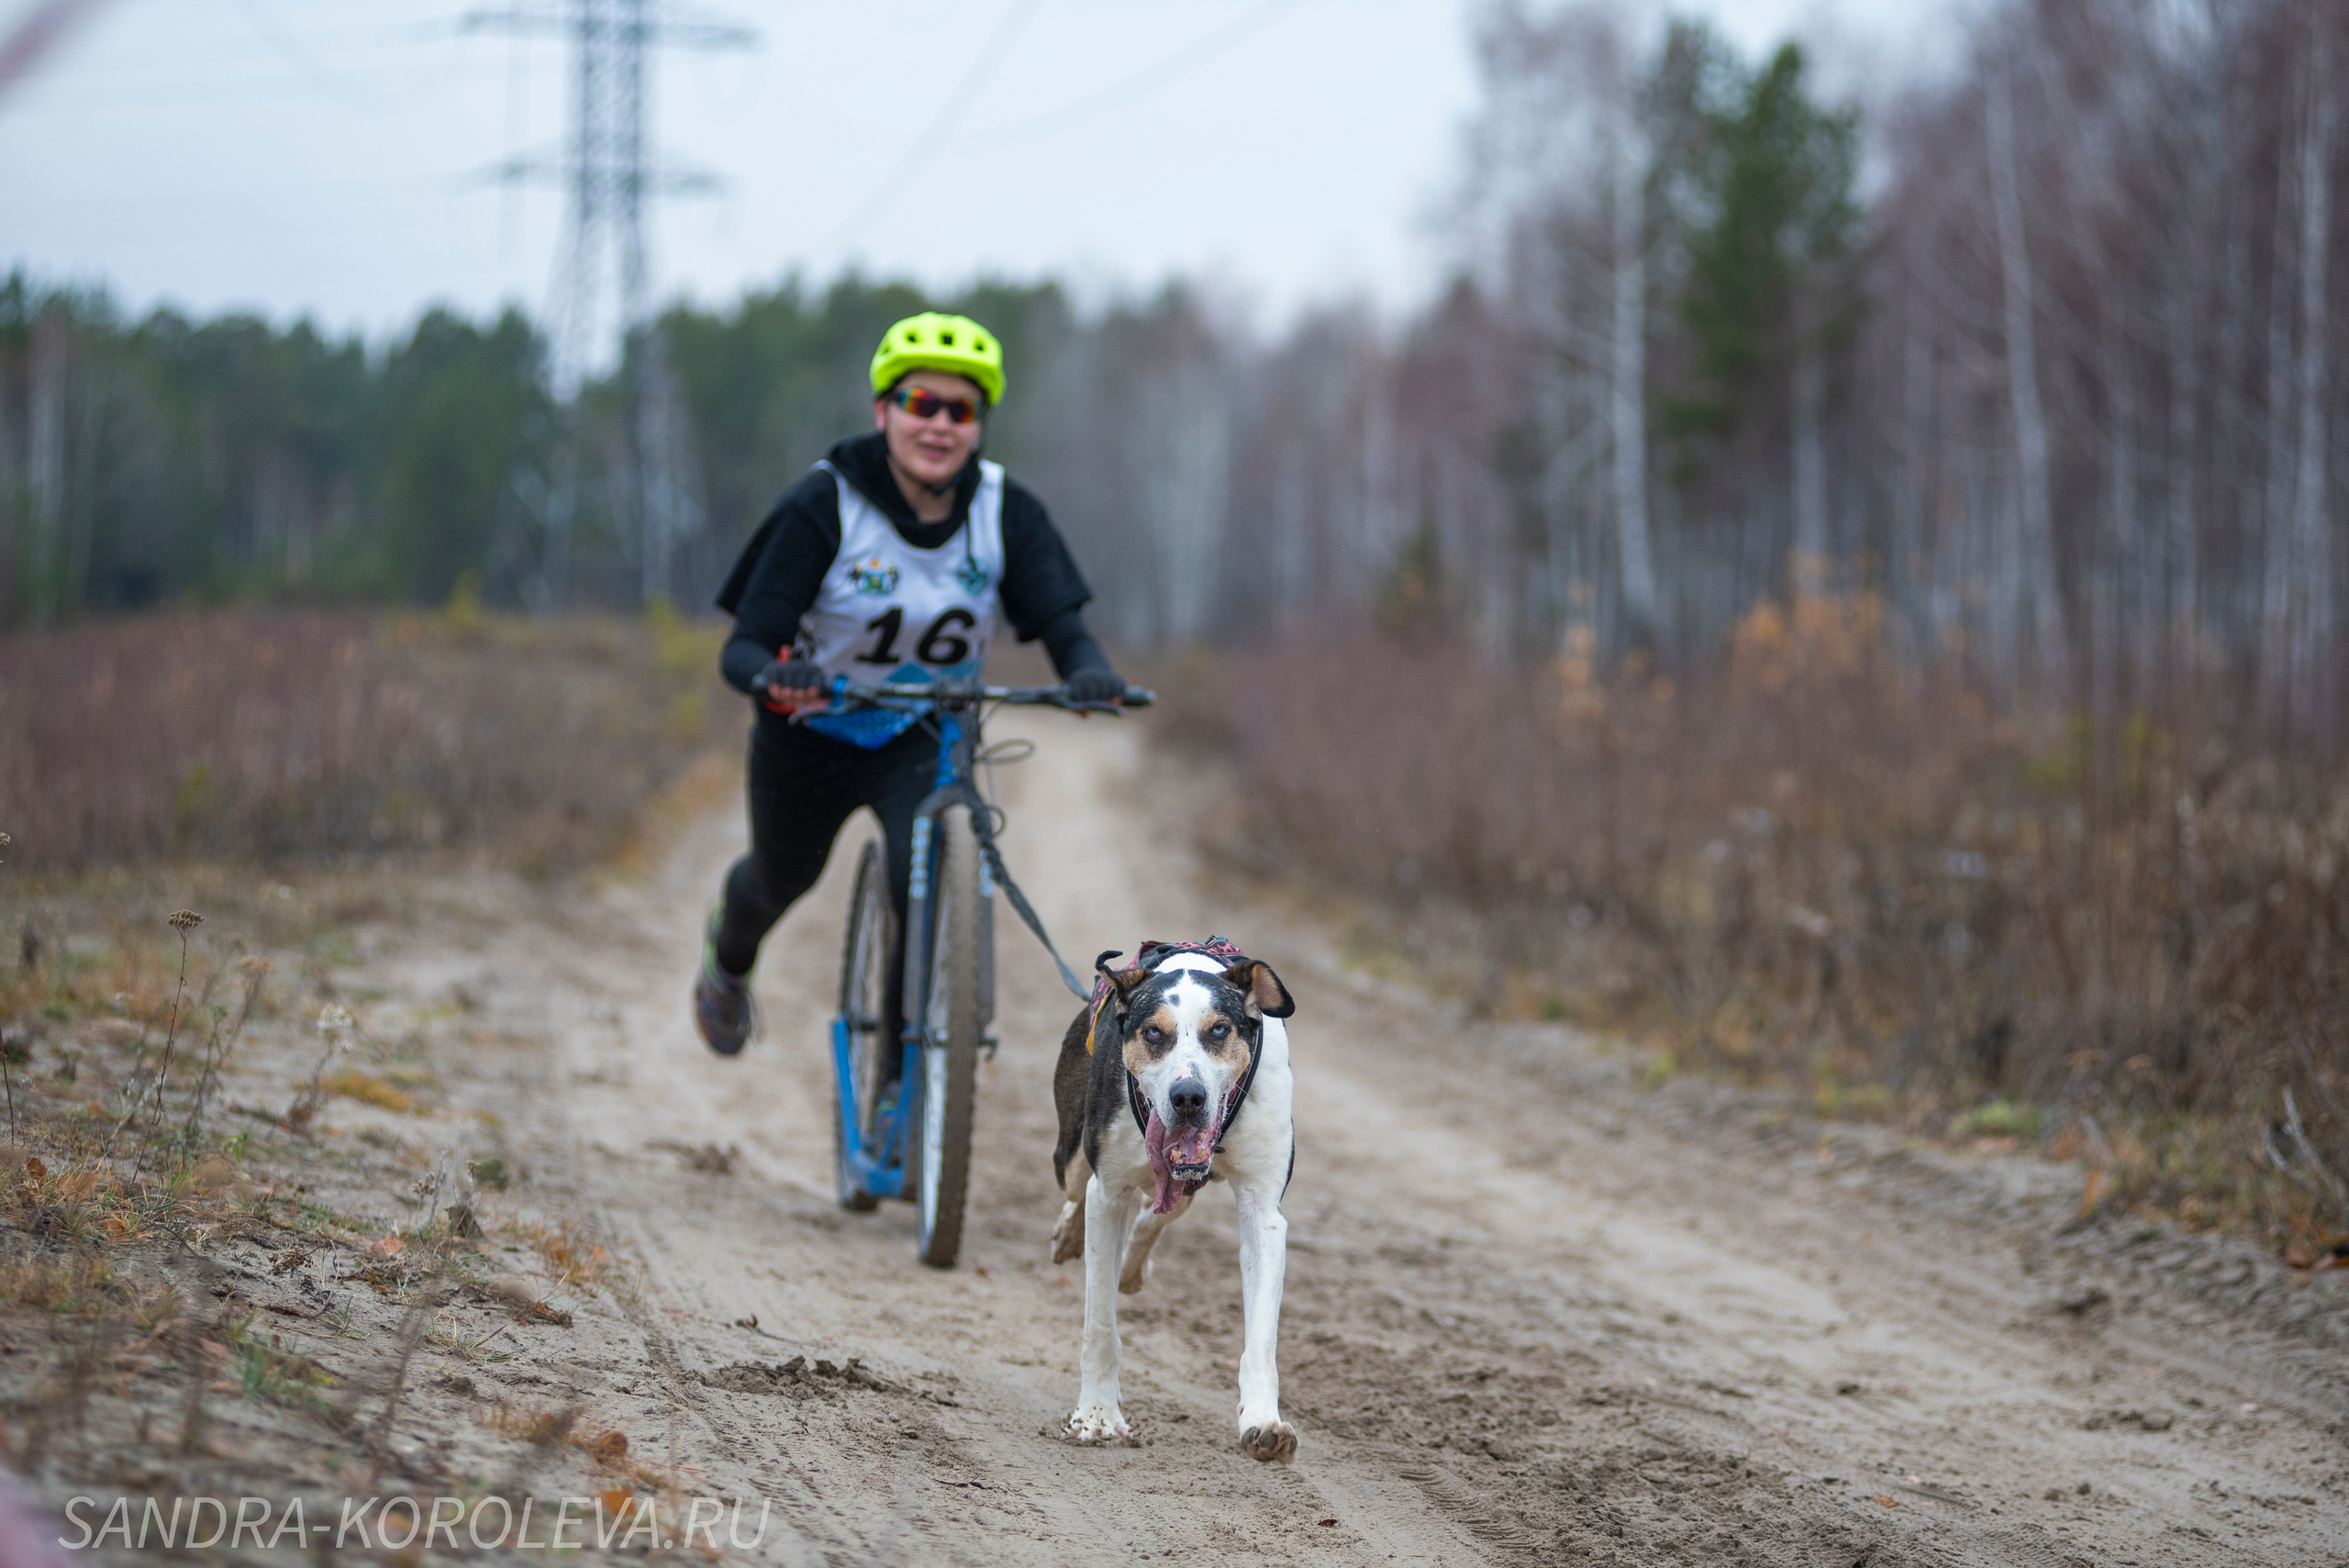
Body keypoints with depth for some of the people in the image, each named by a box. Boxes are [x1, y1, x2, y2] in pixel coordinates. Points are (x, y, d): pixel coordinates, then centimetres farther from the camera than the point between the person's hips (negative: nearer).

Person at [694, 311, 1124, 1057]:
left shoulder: (1006, 512, -18)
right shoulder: (822, 506, -26)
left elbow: (1061, 624, -24)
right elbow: (744, 647, -28)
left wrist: (1088, 671, -48)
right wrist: (772, 679, -52)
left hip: (927, 734, 1)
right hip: (812, 733, -1)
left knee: (929, 877, -26)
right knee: (783, 881, 22)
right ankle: (728, 956, 61)